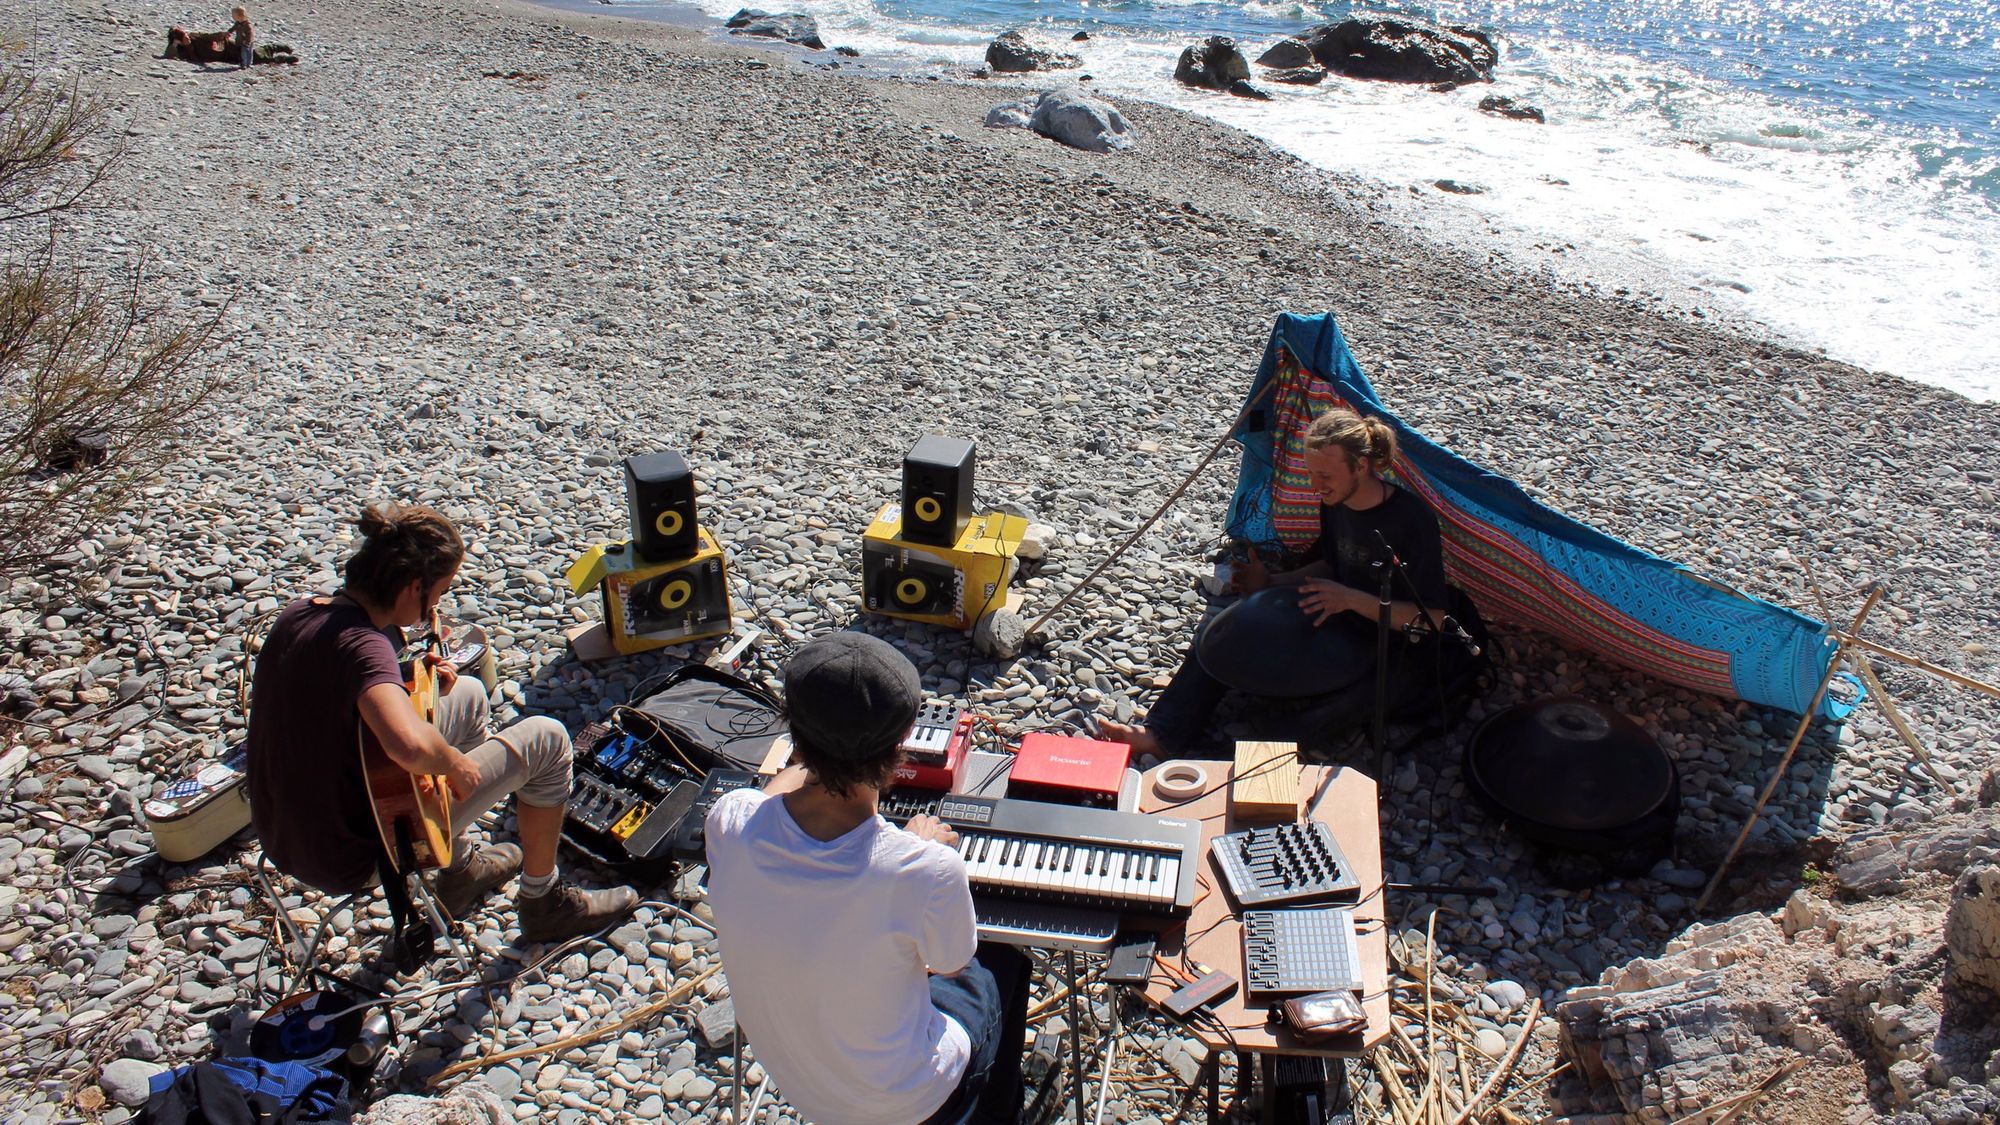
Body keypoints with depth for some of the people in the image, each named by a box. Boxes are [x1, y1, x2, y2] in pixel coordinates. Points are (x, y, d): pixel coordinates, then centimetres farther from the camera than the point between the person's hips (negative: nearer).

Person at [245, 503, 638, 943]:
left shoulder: (297, 614, -2)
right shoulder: (362, 645, -29)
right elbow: (409, 745, -48)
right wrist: (453, 761, -25)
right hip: (351, 859, -9)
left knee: (468, 695, 24)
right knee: (546, 740, -2)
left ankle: (459, 873, 35)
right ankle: (543, 902, 17)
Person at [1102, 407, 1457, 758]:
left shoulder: (1413, 518, -23)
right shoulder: (1335, 503, -2)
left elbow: (1431, 618, -23)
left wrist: (1351, 599, -30)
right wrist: (1271, 583, -2)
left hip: (1400, 656, -7)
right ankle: (1160, 734, -18)